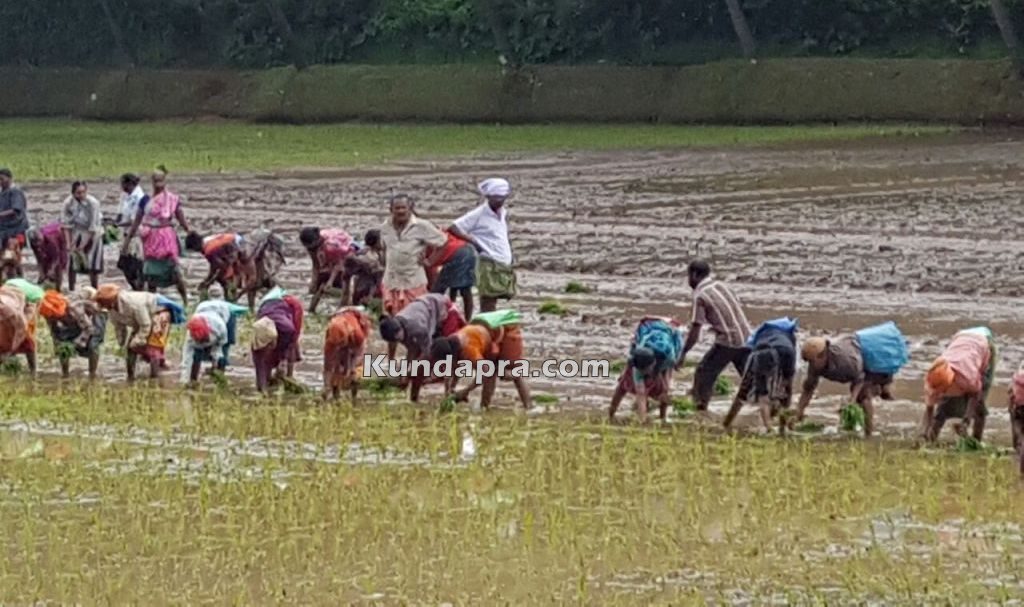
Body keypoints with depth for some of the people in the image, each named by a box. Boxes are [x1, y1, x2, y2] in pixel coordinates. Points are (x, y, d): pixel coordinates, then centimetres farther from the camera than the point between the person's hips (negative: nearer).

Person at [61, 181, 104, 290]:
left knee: (92, 265, -6)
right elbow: (67, 224, -10)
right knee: (72, 263, 1)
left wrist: (84, 245, -23)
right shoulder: (68, 203, -18)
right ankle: (71, 290, 13)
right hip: (76, 233, 3)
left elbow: (93, 227, -23)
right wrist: (68, 243, -19)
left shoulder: (93, 203, -27)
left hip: (92, 234, -3)